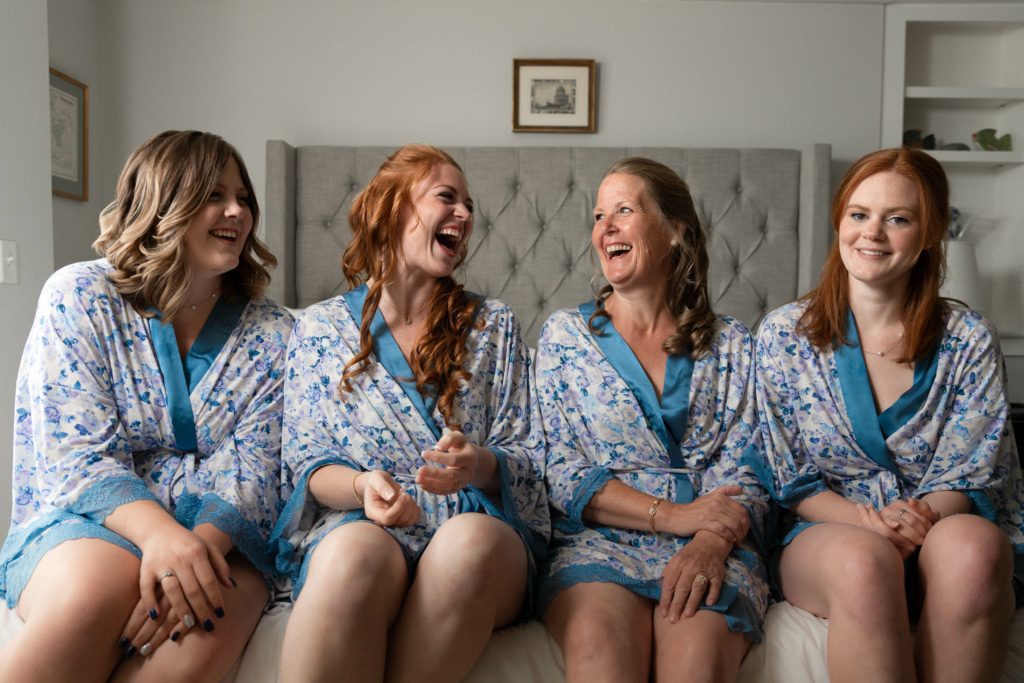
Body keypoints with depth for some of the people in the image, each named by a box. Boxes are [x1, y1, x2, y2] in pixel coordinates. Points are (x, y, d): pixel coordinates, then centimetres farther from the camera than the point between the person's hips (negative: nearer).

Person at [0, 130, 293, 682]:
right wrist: (160, 535, -28)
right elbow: (78, 455, -10)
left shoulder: (272, 335, 3)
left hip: (217, 533, 1)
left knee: (207, 626, -33)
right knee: (93, 593, -35)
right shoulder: (79, 296, -1)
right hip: (83, 518, 0)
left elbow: (253, 472, -5)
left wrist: (200, 547, -27)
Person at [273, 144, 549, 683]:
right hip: (353, 523, -1)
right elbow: (306, 461, 6)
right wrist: (362, 485, -17)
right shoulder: (320, 327, 12)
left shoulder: (494, 326, 15)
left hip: (478, 522, 2)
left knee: (474, 539, -36)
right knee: (357, 552, -38)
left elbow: (528, 460, 8)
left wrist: (480, 466, -16)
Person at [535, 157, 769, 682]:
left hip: (711, 550, 1)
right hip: (596, 543, 0)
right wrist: (671, 515, -9)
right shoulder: (565, 335, 9)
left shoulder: (732, 345, 12)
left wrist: (710, 543, -17)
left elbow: (743, 474, 4)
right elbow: (558, 472, 1)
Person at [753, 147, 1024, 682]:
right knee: (864, 558, -37)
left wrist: (921, 518, -23)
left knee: (970, 545, -34)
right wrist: (866, 520, -18)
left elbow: (969, 477, 0)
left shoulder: (969, 341, 3)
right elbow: (788, 481, 1)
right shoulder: (784, 335, 1)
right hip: (825, 536, -1)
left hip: (943, 530, 1)